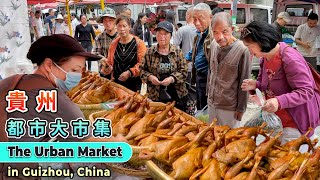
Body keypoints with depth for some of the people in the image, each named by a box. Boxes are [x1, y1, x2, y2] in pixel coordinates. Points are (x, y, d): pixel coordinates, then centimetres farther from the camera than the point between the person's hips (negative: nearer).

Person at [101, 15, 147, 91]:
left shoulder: (138, 43, -6)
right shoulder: (113, 44, 10)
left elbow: (143, 63, -12)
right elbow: (109, 62, 18)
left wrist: (130, 72, -20)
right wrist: (107, 68, -4)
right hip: (117, 83, 4)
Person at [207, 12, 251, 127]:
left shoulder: (242, 50, -19)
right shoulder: (213, 45, 0)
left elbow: (244, 82, -14)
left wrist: (241, 108, -10)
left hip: (230, 107, -5)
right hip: (211, 103, 6)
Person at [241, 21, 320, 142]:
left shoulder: (290, 59, -25)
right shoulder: (264, 57, 2)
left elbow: (306, 92, -25)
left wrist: (279, 101, -39)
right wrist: (255, 85, -7)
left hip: (295, 121, -8)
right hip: (275, 117, 8)